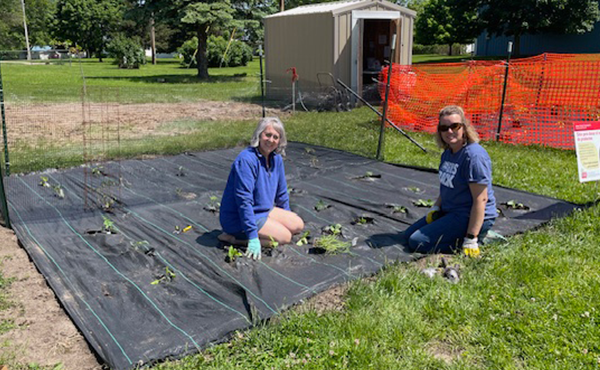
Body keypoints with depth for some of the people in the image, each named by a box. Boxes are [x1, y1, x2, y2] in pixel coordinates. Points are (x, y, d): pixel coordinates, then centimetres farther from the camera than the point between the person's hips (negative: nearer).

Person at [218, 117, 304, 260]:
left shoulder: (276, 159, 1)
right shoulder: (246, 160, -25)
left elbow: (281, 192, 15)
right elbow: (244, 200, -28)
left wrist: (287, 217, 21)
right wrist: (253, 237, -30)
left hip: (264, 210, 9)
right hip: (238, 217, -9)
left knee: (298, 225, 4)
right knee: (284, 237, -17)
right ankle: (233, 238, -10)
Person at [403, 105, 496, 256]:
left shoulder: (474, 156, -24)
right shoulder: (448, 152, 6)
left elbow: (480, 199, -26)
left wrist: (471, 239, -27)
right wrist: (435, 208, 5)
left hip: (470, 218, -10)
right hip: (449, 211, 10)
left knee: (417, 243, -17)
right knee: (408, 235, 16)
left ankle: (478, 238, -6)